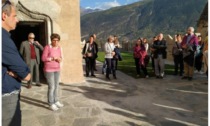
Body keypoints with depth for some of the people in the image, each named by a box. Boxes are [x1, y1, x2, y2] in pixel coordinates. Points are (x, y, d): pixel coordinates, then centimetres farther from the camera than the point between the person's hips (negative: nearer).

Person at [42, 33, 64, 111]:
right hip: (49, 70, -6)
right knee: (51, 87, -5)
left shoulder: (59, 47, 5)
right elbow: (43, 58, -11)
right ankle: (51, 104, 5)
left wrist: (60, 59, -7)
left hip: (57, 69, 6)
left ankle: (56, 101, 22)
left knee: (56, 86, 10)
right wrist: (52, 58, -20)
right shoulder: (47, 47, -10)